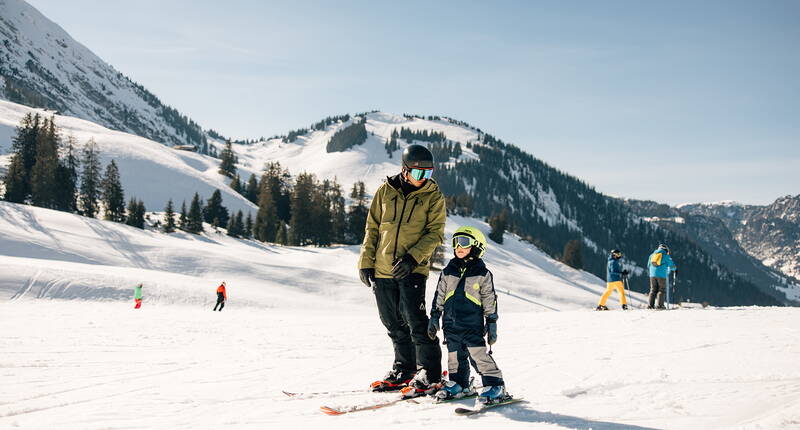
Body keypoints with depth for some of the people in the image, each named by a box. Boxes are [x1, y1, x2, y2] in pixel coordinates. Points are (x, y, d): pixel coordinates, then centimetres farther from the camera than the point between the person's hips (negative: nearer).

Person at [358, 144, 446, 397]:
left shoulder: (433, 196, 0)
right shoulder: (385, 191, 6)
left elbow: (435, 233, -5)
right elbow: (372, 228, 11)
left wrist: (413, 257, -18)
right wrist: (366, 262, 5)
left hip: (412, 269, -3)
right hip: (382, 269, 4)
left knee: (415, 320, -11)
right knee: (393, 323, 11)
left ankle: (429, 372, 0)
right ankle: (405, 368, 26)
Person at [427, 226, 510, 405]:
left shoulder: (482, 274, -1)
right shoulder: (447, 272, 10)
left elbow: (490, 301, 2)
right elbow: (439, 297, 15)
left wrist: (492, 323, -1)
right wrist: (434, 317, 12)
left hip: (473, 324, -5)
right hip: (451, 324, 5)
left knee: (479, 354, -8)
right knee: (455, 356, 11)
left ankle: (495, 385, -1)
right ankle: (459, 384, 23)